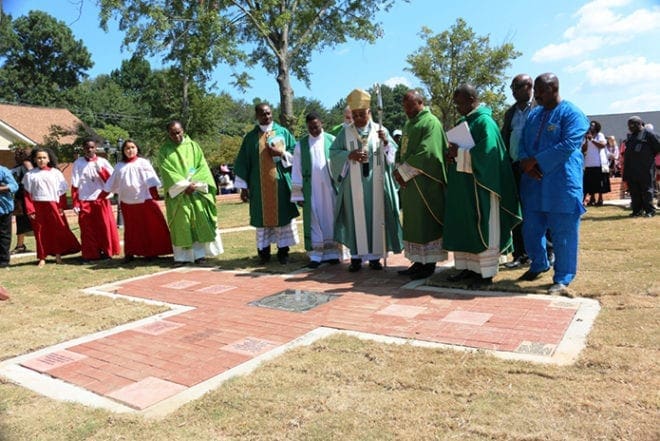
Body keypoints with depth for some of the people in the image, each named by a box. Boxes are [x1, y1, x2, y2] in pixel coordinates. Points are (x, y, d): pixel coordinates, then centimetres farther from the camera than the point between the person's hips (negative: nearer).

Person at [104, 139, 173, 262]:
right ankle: (130, 252, 19)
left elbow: (151, 180, -5)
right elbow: (112, 184, 16)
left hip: (145, 200, -3)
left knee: (150, 226, 1)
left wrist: (155, 194, -12)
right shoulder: (120, 166, 9)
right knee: (131, 228, 10)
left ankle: (151, 251, 10)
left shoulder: (143, 163, 0)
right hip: (128, 202, 3)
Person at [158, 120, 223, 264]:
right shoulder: (164, 151, 4)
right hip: (177, 193, -1)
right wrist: (184, 186, -15)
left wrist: (194, 183, -11)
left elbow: (202, 166, 3)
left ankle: (199, 253, 2)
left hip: (196, 190, 2)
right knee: (180, 223, -3)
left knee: (199, 220, -3)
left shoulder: (193, 146, 9)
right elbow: (168, 172, -5)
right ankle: (182, 255, 1)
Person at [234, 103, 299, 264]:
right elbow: (243, 162, 6)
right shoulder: (250, 137, 8)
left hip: (280, 184, 0)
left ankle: (283, 252, 9)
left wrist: (281, 153, -12)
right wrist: (243, 186, 0)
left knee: (282, 215, 0)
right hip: (259, 186, 1)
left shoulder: (283, 132, 7)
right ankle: (263, 252, 11)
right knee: (262, 216, 3)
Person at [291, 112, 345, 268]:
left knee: (331, 217, 5)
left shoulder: (332, 140, 2)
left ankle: (333, 252, 13)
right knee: (314, 219, 2)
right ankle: (315, 255, 6)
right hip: (311, 189, 0)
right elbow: (296, 169, 4)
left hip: (330, 188, 0)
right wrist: (298, 193, -1)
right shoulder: (301, 144, 5)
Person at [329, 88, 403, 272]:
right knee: (356, 218, 1)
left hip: (376, 184, 1)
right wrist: (350, 155, -15)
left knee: (376, 217, 3)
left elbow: (394, 153, 1)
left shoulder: (380, 130, 6)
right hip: (354, 185, 0)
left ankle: (375, 256, 10)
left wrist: (385, 142, -19)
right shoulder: (345, 132, 6)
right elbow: (333, 153, 2)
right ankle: (356, 256, 6)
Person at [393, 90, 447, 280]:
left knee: (425, 223, -4)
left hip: (424, 184, -8)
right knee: (413, 223, 9)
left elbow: (426, 153, -19)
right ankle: (419, 262, 16)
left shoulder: (431, 123, -9)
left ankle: (429, 264, 4)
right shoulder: (409, 124, 18)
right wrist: (400, 171, 2)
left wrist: (403, 171, -16)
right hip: (409, 182, 9)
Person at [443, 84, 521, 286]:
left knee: (481, 228, -1)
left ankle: (486, 273, 9)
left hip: (479, 186, -9)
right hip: (463, 187, 9)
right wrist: (454, 153, -3)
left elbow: (486, 154, -23)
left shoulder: (485, 122, -13)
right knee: (464, 227, 11)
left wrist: (459, 154, -17)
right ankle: (468, 267, 20)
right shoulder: (464, 121, 13)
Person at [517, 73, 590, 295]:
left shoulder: (572, 114, -5)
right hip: (533, 182, 6)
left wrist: (535, 161, -18)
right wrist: (525, 162, -9)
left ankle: (562, 278, 11)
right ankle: (539, 265, 33)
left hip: (561, 183, -6)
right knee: (531, 228, 11)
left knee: (563, 232, 0)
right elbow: (523, 142, 11)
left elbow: (568, 145, -17)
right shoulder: (534, 114, 15)